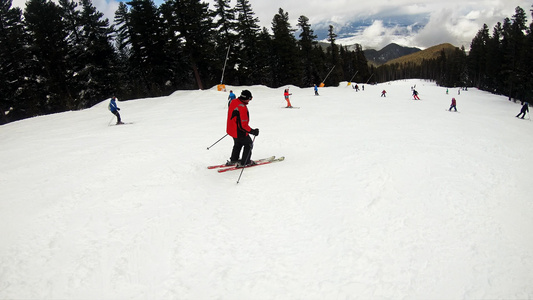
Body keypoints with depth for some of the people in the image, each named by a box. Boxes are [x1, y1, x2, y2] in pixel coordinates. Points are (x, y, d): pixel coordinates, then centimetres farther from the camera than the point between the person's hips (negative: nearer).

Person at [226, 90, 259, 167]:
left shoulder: (233, 101, -3)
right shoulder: (242, 108, -32)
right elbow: (243, 126, -30)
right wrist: (253, 131, -23)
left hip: (231, 129, 9)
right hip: (239, 132, -9)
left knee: (238, 144, 29)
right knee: (249, 144, 13)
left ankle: (233, 160, 41)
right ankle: (244, 163, 21)